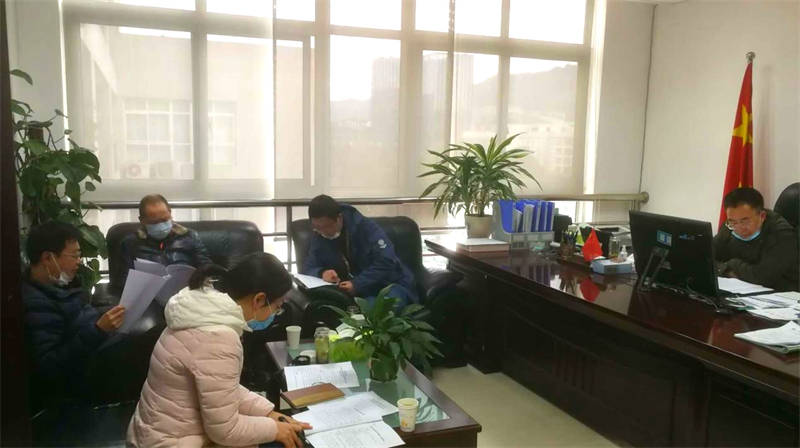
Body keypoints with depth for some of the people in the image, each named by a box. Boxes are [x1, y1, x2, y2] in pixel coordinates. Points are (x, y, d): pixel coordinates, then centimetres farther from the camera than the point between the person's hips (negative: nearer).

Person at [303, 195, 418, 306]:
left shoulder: (367, 227, -14)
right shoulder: (319, 239, 1)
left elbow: (386, 263, -22)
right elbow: (308, 268, 3)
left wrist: (357, 284, -32)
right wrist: (322, 272, -22)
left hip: (391, 284, -2)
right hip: (361, 292, 2)